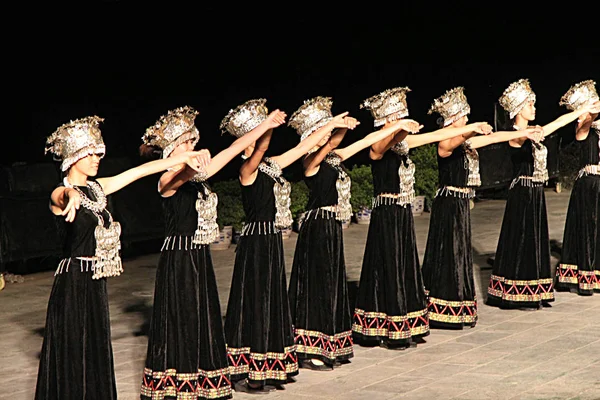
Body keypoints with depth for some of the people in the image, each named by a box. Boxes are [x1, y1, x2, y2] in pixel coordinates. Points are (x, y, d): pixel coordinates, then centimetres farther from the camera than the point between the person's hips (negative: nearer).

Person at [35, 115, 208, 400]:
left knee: (96, 350, 13)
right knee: (74, 354, -4)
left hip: (96, 281, 8)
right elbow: (66, 195, -38)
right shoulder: (62, 194, -13)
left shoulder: (96, 187, 10)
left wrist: (182, 158, 6)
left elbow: (140, 171, 10)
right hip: (73, 282, -8)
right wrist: (72, 199, -63)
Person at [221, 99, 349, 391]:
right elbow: (258, 149, -35)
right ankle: (250, 370, 2)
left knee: (272, 299, 13)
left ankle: (270, 367, 21)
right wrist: (271, 124, -52)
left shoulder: (270, 166, 10)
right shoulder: (248, 169, -14)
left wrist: (330, 125, 22)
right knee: (255, 299, -4)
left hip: (271, 240, 9)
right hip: (256, 241, -9)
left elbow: (302, 148, 18)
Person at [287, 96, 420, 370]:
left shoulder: (334, 158, 10)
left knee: (332, 284, 12)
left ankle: (329, 347, 21)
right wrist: (343, 127, -54)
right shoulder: (313, 161, -13)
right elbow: (329, 144, -35)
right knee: (317, 285, -6)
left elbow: (367, 141, 16)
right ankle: (309, 352, -1)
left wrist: (398, 126, 19)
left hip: (332, 227, 9)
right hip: (317, 227, -9)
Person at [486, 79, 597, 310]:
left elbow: (560, 122, 18)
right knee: (521, 242, -4)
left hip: (536, 195, 9)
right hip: (522, 195, -9)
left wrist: (587, 109, 19)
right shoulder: (515, 135, -14)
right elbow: (522, 139, -39)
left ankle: (534, 294, 18)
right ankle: (518, 296, 2)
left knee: (536, 242, 11)